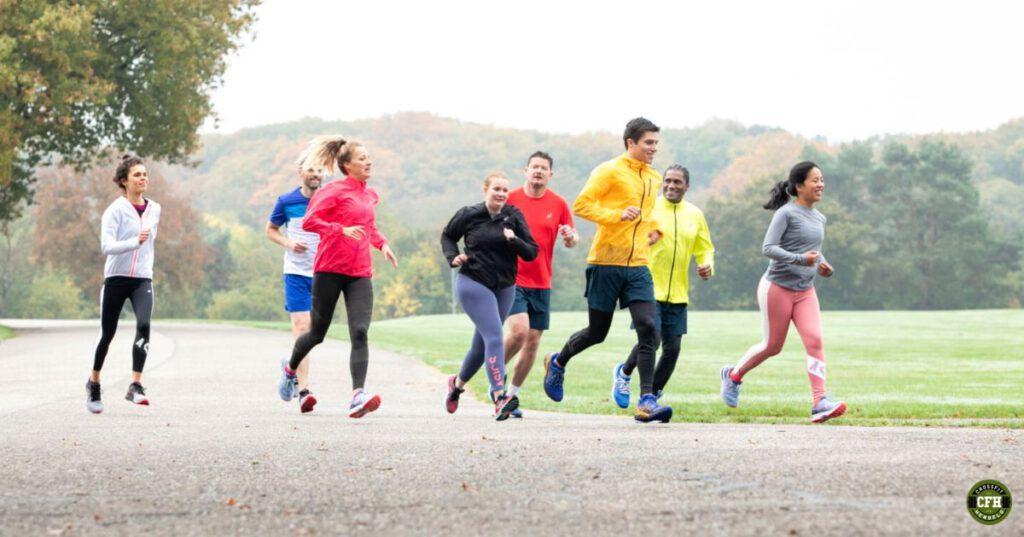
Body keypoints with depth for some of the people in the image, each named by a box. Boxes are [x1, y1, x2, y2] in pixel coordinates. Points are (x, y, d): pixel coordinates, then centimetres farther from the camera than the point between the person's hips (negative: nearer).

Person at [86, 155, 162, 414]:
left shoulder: (154, 209, 8)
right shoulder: (115, 210, -8)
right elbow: (106, 245, -19)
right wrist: (135, 242, -33)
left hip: (142, 279, 3)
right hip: (116, 278, -3)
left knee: (144, 325, -22)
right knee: (107, 334, 6)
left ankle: (135, 386, -25)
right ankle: (93, 382, 30)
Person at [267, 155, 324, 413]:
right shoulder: (287, 202, -1)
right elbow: (271, 230, 14)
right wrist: (288, 243, -6)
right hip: (296, 272, -2)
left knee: (314, 330, 11)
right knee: (302, 327, -14)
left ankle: (293, 367, 39)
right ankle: (303, 390, -17)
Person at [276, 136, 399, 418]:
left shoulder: (371, 195, 15)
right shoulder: (336, 191, -6)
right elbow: (308, 222, -13)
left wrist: (382, 243, 15)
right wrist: (342, 231, -23)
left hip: (360, 273, 5)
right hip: (330, 269, -5)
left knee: (360, 332, -15)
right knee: (317, 333, 8)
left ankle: (358, 397, -25)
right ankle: (290, 368, 39)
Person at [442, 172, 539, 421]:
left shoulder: (514, 217, 2)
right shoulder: (469, 214, -2)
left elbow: (532, 253, -1)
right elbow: (447, 236, 16)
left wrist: (514, 240, -19)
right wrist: (453, 257, -1)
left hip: (504, 287, 4)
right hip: (473, 283, -4)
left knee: (482, 343, 15)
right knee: (494, 337, -20)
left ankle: (458, 383, 41)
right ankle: (499, 397, -28)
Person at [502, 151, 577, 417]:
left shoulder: (558, 204, 4)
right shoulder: (510, 199, -2)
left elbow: (572, 240, 11)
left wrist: (570, 238, -12)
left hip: (541, 283, 4)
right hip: (512, 278, -4)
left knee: (533, 341, 4)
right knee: (519, 330, -21)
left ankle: (512, 395, 19)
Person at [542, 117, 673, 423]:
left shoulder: (654, 179, 14)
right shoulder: (610, 171, -7)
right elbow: (581, 205, -13)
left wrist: (653, 230, 13)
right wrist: (617, 215, -23)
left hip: (638, 266, 5)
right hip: (606, 263, -5)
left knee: (648, 329, -12)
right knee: (597, 332, 6)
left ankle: (646, 401, -14)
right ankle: (557, 363, 36)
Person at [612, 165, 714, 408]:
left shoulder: (695, 215, 9)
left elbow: (705, 249, 18)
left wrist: (707, 265, -2)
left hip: (678, 294, 5)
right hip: (649, 288, -5)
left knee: (672, 348, 3)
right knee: (650, 338, -17)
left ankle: (653, 395, 21)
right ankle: (624, 373, 13)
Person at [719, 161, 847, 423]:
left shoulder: (819, 218, 12)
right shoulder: (786, 213, -11)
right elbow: (768, 248, -18)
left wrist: (821, 263, 5)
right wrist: (800, 259, -29)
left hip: (805, 291, 6)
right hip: (777, 287, -6)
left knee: (815, 341, -13)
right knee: (772, 346, 5)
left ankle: (819, 403, -20)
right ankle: (733, 375, 32)